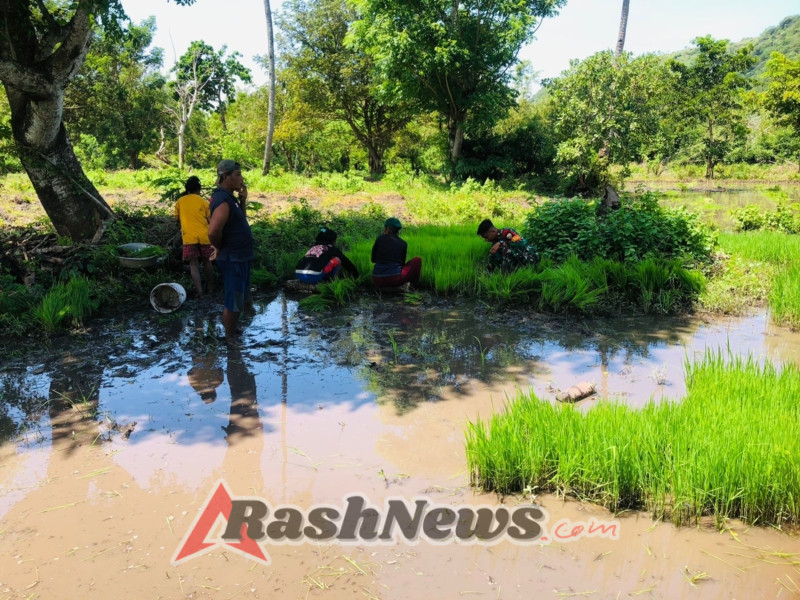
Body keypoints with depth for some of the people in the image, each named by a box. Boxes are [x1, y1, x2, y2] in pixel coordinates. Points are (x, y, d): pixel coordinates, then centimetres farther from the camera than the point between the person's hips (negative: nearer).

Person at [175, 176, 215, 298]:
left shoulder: (180, 201, 7)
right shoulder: (204, 202, 3)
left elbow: (177, 218, 15)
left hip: (188, 237, 0)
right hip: (204, 235, 0)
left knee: (194, 264, 3)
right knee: (207, 262, 15)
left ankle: (199, 292, -6)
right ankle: (211, 288, 23)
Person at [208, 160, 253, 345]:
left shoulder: (229, 197, 8)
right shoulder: (223, 201, -23)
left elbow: (241, 220, 21)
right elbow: (213, 232, -34)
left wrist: (243, 200, 5)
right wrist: (221, 248, -15)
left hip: (240, 257, 10)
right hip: (232, 260, -10)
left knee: (241, 298, 22)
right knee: (233, 302, 2)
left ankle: (234, 331, 37)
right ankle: (230, 339, 15)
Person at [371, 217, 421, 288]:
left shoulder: (380, 238, 9)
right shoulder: (403, 243, 9)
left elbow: (373, 260, 17)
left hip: (377, 280, 2)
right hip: (394, 279, -2)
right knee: (417, 260, 17)